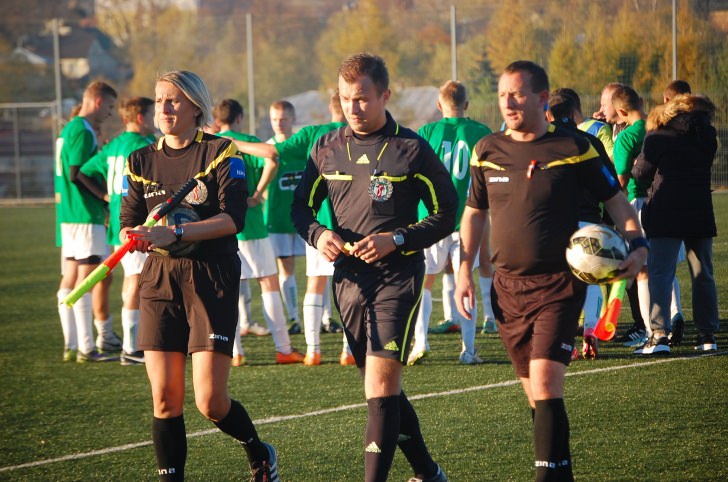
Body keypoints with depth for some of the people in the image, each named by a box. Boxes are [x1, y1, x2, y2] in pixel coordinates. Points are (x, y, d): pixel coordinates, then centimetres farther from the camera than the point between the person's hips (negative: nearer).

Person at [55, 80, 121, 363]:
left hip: (68, 214, 10)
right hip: (85, 216, -10)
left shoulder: (68, 130, 17)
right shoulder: (83, 132, -13)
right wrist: (104, 195, -11)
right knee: (87, 280, -8)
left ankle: (70, 345, 13)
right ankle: (86, 348, -7)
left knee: (70, 281, 10)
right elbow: (77, 174, -20)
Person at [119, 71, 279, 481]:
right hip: (160, 279, 4)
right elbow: (128, 223, 8)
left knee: (211, 401, -7)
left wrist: (175, 233, -24)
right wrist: (137, 237, -16)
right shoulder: (142, 161, 11)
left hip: (213, 279, -4)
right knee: (165, 398, -3)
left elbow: (233, 218, -13)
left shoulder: (221, 153, -2)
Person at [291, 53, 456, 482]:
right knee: (383, 389, 12)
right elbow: (302, 206, 16)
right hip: (349, 280, 5)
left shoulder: (412, 149, -5)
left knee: (382, 386, -14)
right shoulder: (327, 148, 7)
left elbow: (446, 216, -2)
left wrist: (396, 240, -16)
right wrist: (318, 234, -6)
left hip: (397, 277, -5)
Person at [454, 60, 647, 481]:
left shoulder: (573, 147, -5)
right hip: (509, 286, 4)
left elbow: (616, 200, 4)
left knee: (545, 387, -17)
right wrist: (465, 269, 11)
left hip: (560, 284, -4)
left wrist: (636, 243, -11)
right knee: (536, 395, 10)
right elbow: (474, 213, 18)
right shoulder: (487, 151, 6)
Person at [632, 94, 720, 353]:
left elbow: (640, 172, 3)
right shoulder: (707, 135, 8)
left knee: (660, 273, -5)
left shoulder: (657, 137, -3)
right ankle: (708, 334, 14)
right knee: (702, 275, 12)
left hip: (665, 214, -4)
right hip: (700, 213, 4)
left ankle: (659, 334, -17)